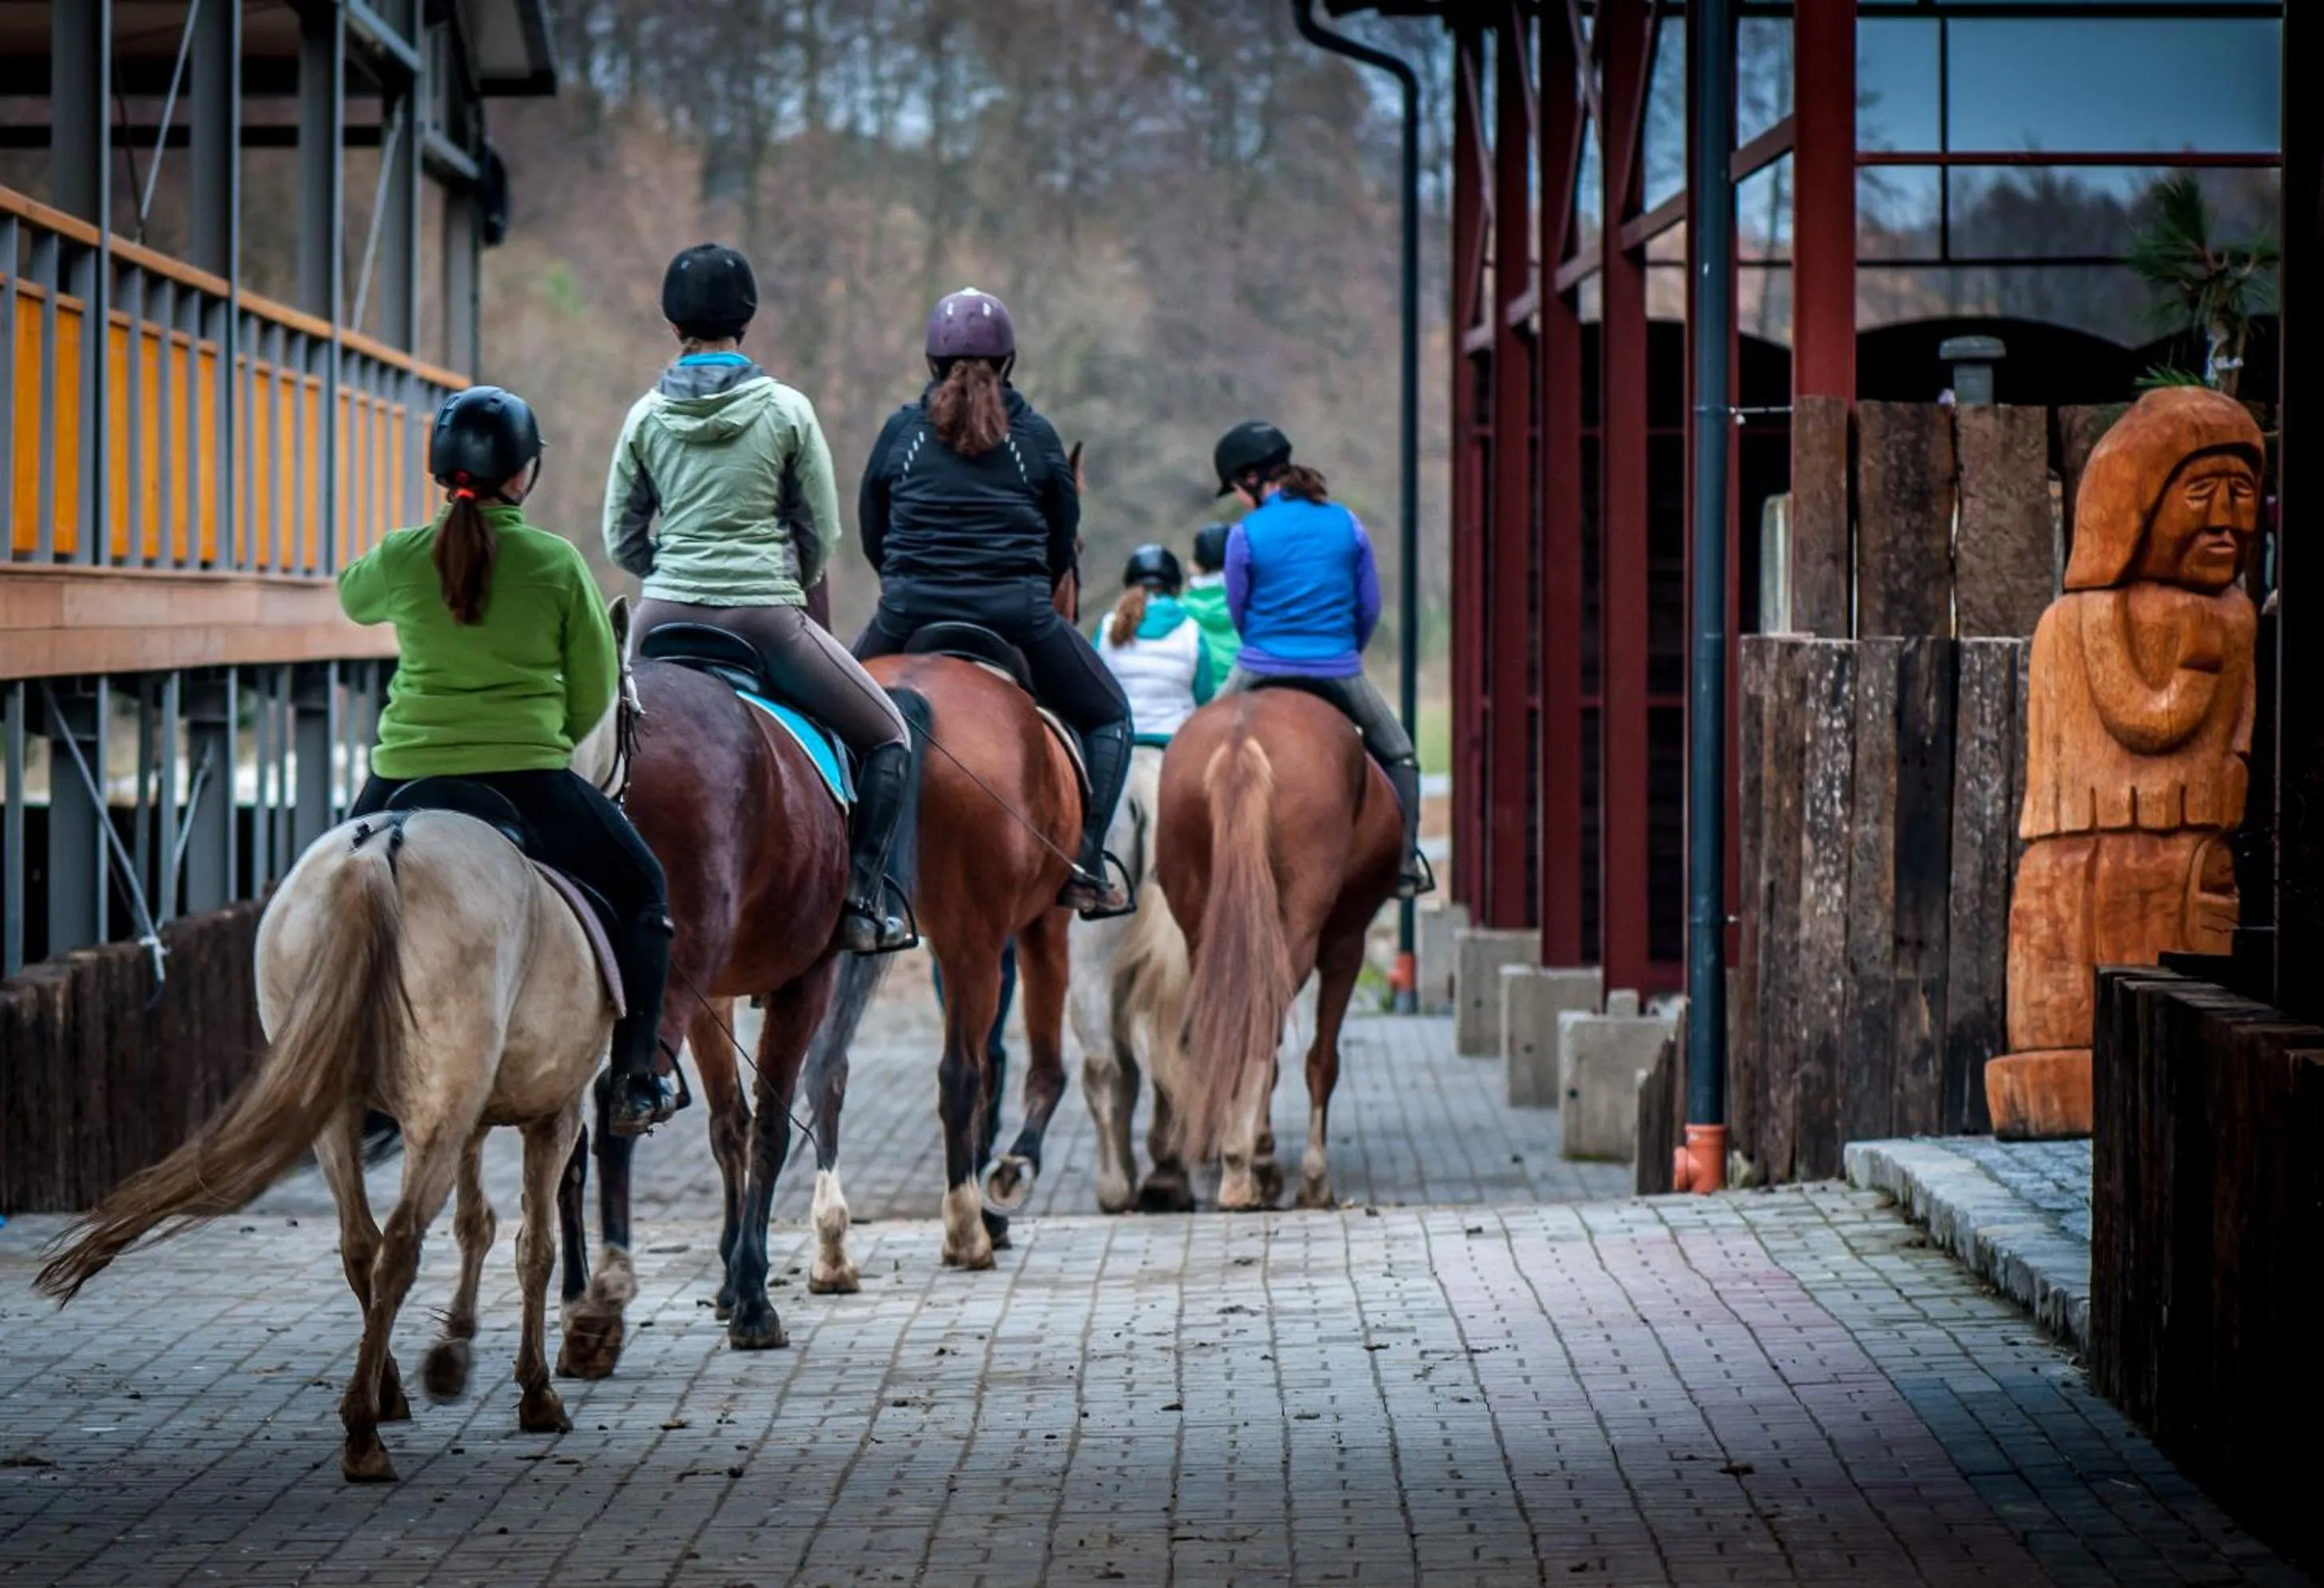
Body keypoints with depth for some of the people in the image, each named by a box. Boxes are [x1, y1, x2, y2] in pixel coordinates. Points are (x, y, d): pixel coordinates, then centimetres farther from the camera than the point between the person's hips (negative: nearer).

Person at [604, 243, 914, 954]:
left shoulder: (647, 416, 2)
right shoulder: (786, 411, -5)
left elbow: (621, 538, 6)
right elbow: (822, 536, 1)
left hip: (667, 615, 3)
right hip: (766, 619, -3)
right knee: (888, 737, 13)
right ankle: (862, 903, 4)